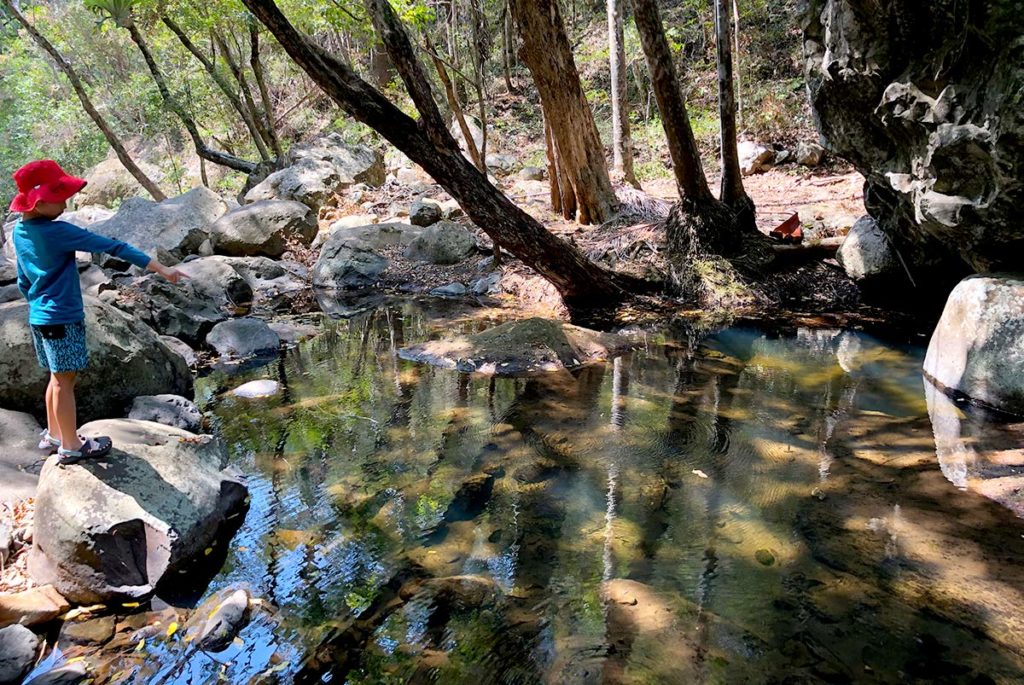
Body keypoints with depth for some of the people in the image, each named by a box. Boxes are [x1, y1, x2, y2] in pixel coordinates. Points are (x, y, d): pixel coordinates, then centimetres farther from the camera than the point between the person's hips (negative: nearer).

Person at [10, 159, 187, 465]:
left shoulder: (20, 231, 6)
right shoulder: (57, 231, -21)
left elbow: (23, 282, 15)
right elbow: (111, 247, -23)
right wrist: (160, 268, -25)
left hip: (39, 317, 9)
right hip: (63, 319, -9)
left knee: (58, 378, 20)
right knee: (65, 381, 1)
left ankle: (53, 435, 32)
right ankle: (71, 446, 11)